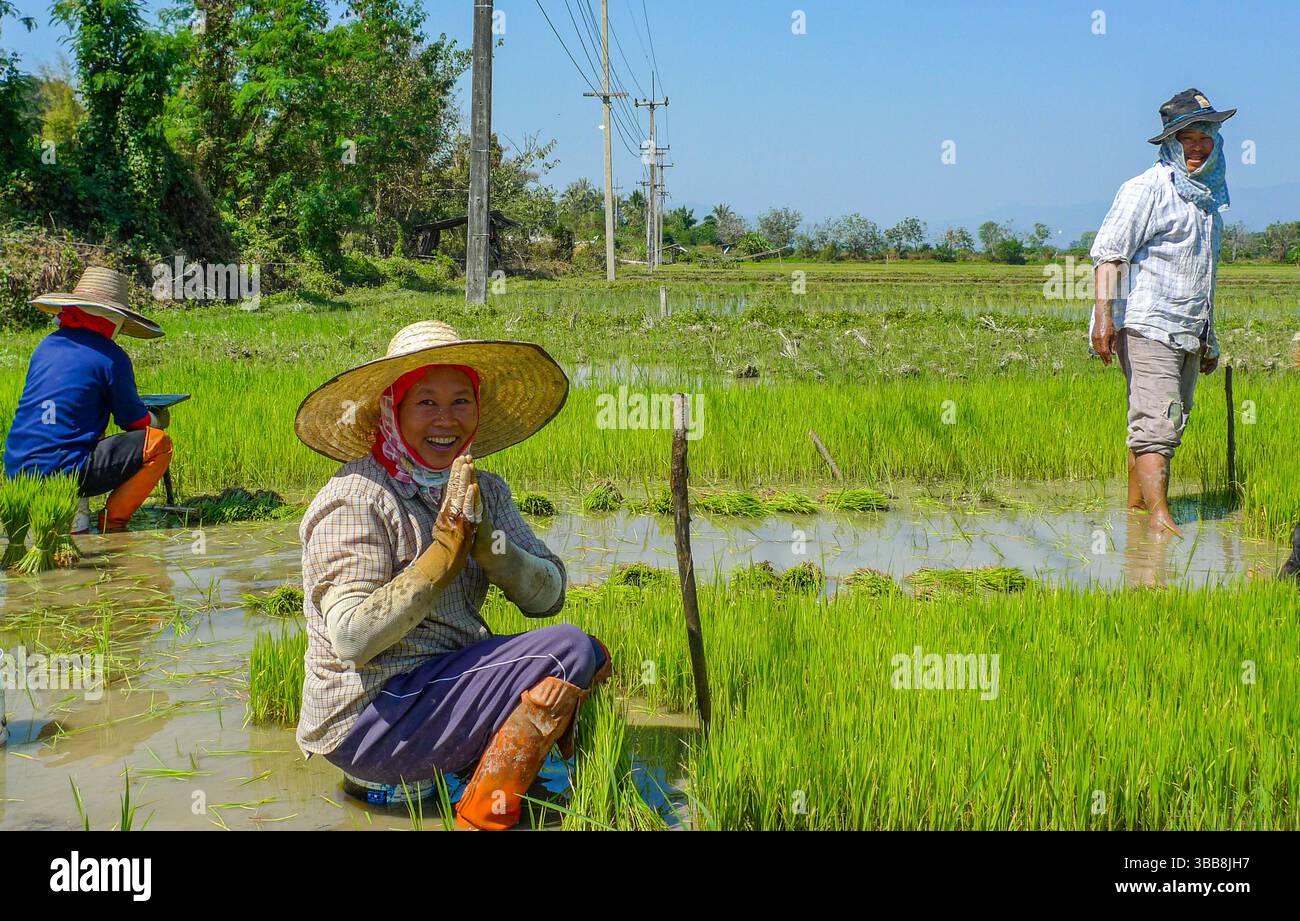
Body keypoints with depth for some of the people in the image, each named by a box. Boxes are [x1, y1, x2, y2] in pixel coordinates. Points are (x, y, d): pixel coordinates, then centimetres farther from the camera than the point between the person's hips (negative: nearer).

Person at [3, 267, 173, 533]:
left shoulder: (46, 346, 15)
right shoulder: (111, 357, -4)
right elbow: (134, 421, 6)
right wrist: (158, 420, 30)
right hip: (65, 473, -7)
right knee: (158, 444, 1)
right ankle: (112, 523, -2)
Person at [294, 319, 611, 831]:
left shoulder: (485, 491, 9)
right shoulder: (355, 501, -14)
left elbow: (547, 596, 0)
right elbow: (352, 640, -22)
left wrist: (484, 540, -18)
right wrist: (446, 553, -23)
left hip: (445, 687, 8)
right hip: (368, 720, -8)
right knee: (569, 649, -18)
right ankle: (481, 818, -11)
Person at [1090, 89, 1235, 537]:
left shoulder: (1209, 198, 20)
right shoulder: (1148, 189, -6)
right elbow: (1109, 252, -14)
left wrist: (1209, 339, 32)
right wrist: (1103, 312, -26)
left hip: (1188, 332, 8)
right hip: (1148, 326, -8)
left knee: (1167, 423, 10)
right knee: (1156, 424, -16)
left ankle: (1135, 505, 20)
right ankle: (1159, 518, -22)